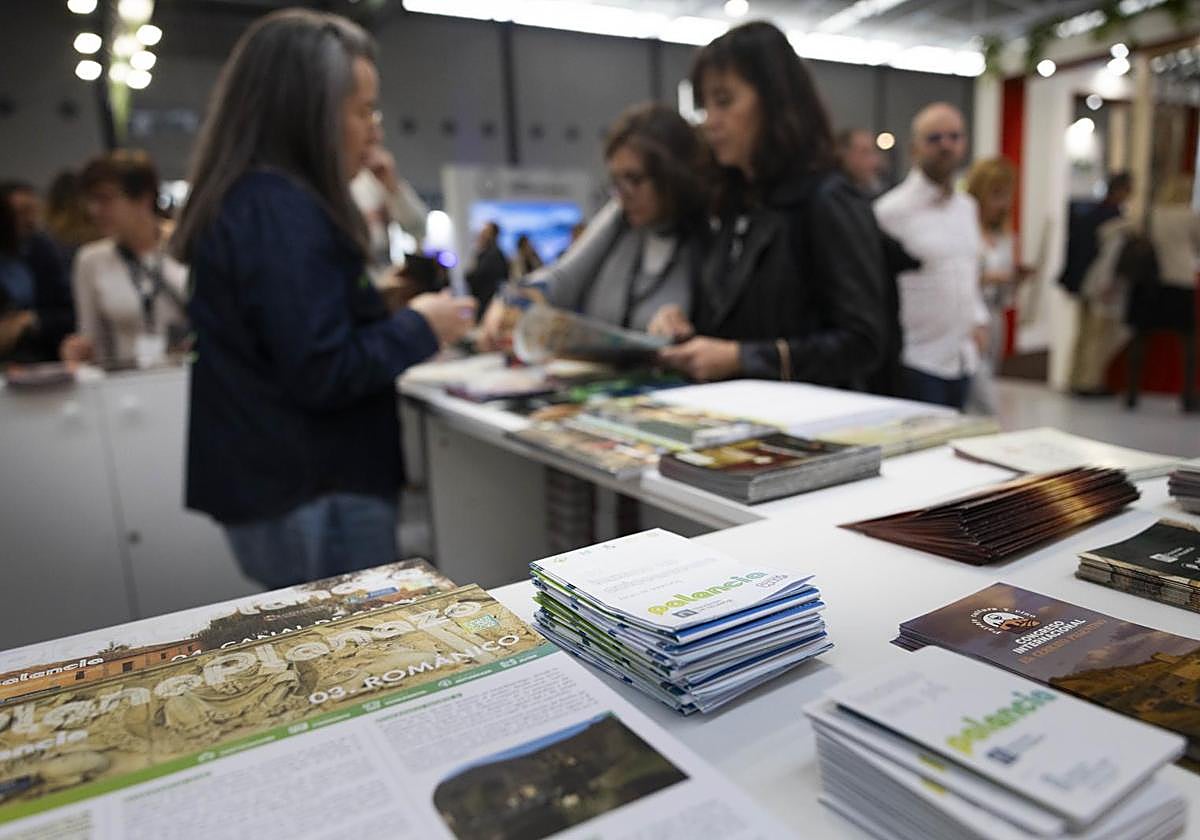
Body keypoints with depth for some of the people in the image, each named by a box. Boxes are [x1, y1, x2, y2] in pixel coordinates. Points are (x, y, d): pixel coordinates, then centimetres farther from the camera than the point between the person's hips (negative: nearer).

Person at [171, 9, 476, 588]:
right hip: (316, 497, -10)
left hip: (272, 485, 10)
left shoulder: (243, 201, 12)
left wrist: (377, 308, 13)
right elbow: (322, 374, -23)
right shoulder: (281, 212, -19)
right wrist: (418, 328, -10)